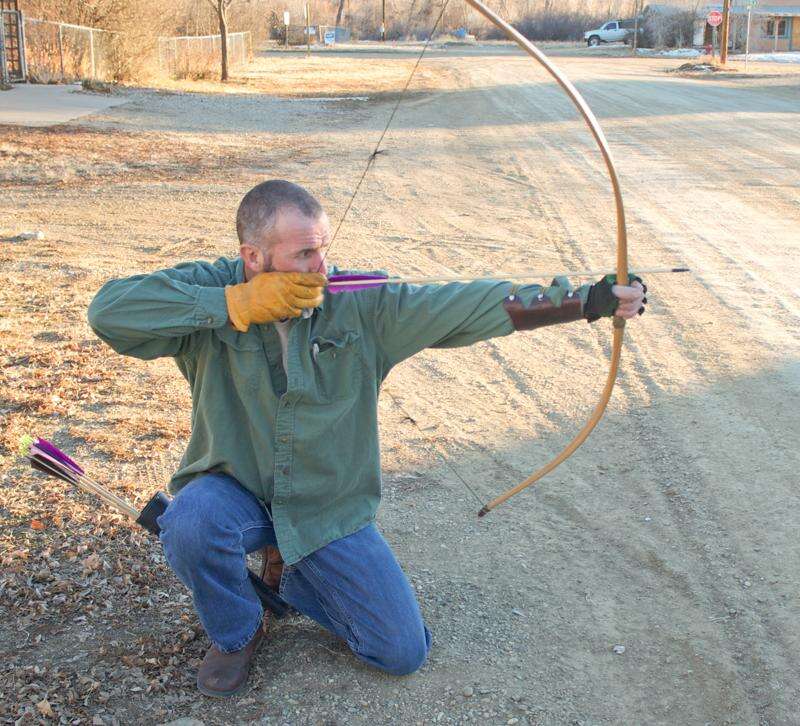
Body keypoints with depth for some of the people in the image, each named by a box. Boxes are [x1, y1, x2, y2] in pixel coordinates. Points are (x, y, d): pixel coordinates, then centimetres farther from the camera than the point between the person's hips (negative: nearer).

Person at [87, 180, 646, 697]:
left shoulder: (361, 306, -14)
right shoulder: (211, 289, -15)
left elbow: (474, 305, -19)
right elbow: (110, 310, -30)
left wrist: (590, 300, -26)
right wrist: (236, 304, -31)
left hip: (330, 510, 1)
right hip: (234, 490, -1)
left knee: (404, 652, -3)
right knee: (190, 524, -36)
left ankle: (288, 572, 21)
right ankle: (237, 634, -1)